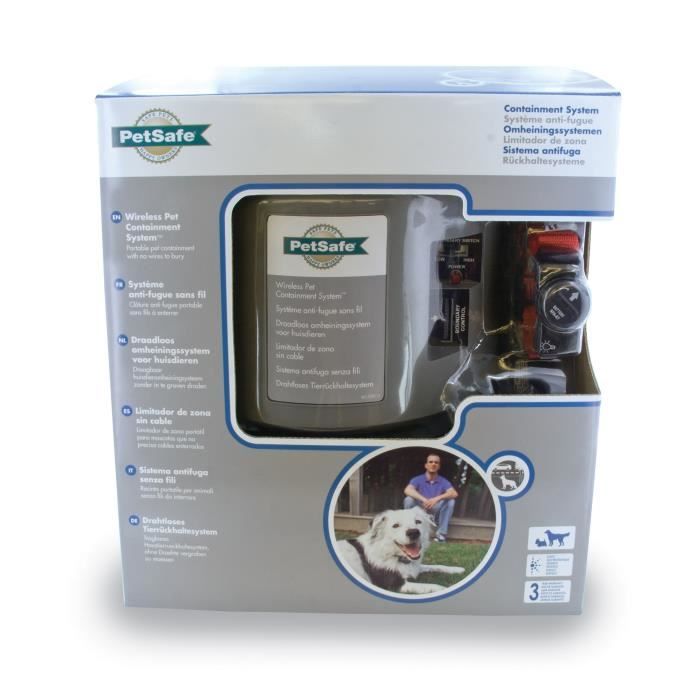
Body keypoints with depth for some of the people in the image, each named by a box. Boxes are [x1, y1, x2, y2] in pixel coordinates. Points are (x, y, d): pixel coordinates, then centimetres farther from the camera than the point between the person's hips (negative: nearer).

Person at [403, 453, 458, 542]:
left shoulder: (443, 481, -2)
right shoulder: (418, 479, -5)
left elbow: (454, 494, -21)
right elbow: (407, 490, -26)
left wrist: (437, 498, -37)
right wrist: (424, 500, -39)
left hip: (436, 515, 1)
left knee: (450, 501, -24)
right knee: (409, 499, -27)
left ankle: (441, 533, -16)